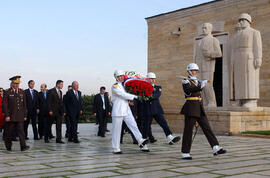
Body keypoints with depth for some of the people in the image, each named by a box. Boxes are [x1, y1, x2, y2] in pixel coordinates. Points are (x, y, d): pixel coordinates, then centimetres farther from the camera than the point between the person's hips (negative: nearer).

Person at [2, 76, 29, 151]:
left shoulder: (22, 92, 9)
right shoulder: (7, 92, -3)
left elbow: (24, 105, 12)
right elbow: (4, 105, -6)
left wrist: (25, 115, 9)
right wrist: (6, 115, -12)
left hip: (20, 116, 2)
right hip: (10, 116, -2)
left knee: (21, 131, -7)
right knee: (9, 132, 7)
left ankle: (23, 146, -13)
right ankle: (8, 146, 23)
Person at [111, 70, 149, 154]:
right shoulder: (115, 86, -8)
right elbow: (123, 95, -17)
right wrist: (134, 96, -14)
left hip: (127, 111, 7)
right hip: (118, 111, -7)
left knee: (133, 126, -5)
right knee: (116, 130, 0)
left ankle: (141, 142, -13)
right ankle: (116, 149, 8)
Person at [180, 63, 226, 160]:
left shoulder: (197, 81, 19)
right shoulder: (185, 81, -4)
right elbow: (188, 90, -25)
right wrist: (200, 86, -35)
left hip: (199, 108, 7)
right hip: (191, 107, -7)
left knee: (207, 127, -2)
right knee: (188, 130, -3)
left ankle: (216, 148, -7)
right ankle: (185, 153, 4)